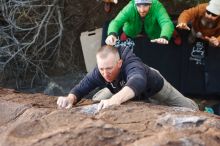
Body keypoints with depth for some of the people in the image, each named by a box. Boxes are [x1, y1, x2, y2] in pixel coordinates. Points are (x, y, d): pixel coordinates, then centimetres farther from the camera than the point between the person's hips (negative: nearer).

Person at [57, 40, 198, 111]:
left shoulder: (131, 65, -53)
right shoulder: (99, 72, -36)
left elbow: (137, 82, -75)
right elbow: (81, 88, -35)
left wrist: (116, 99, -95)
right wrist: (70, 98, -61)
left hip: (152, 85, -4)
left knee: (187, 107, 7)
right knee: (97, 102, 12)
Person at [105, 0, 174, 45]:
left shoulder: (157, 6, -36)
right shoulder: (130, 8, -35)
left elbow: (167, 23, -49)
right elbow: (116, 22, -44)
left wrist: (164, 37, -71)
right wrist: (112, 34, -68)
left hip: (154, 36, 0)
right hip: (131, 34, 1)